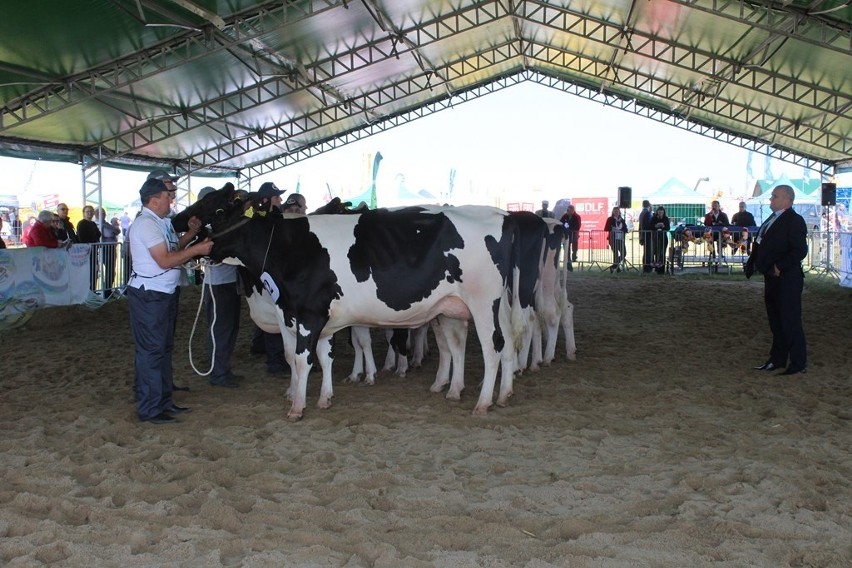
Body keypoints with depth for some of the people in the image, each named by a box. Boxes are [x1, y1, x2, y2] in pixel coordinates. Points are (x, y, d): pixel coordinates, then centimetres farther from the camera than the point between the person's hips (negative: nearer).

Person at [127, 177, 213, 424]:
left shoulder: (161, 222, 13)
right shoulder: (146, 224, -17)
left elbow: (173, 249, 14)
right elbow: (165, 260, -22)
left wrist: (192, 233, 4)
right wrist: (196, 249, -18)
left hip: (166, 292, 10)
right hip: (148, 295, -10)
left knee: (164, 348, 17)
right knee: (150, 351, -3)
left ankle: (164, 401, 29)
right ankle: (149, 409, 5)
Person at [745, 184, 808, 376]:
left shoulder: (794, 220, -14)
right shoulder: (772, 220, 14)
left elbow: (800, 250, -21)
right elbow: (761, 246, 18)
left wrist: (780, 267, -23)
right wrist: (752, 264, 7)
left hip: (787, 280, -9)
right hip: (772, 279, 9)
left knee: (790, 322, -3)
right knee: (775, 322, 16)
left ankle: (798, 363, 6)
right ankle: (777, 360, 26)